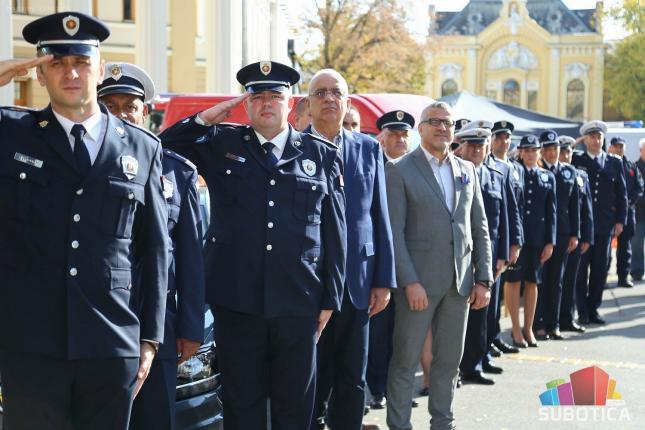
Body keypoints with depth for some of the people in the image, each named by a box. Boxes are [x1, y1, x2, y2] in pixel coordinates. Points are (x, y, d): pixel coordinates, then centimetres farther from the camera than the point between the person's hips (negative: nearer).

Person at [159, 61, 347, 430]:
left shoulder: (323, 155, 6)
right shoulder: (220, 144, 7)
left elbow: (335, 233, 5)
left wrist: (330, 299, 3)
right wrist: (203, 119, -2)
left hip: (298, 303, 0)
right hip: (237, 301, 0)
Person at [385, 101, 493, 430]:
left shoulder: (467, 170, 13)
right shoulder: (400, 170, -3)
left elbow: (480, 227, 13)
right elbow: (394, 232, -9)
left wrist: (483, 279, 6)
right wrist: (410, 281, -16)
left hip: (460, 281, 5)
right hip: (419, 281, -5)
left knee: (449, 360, 12)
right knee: (405, 362, 2)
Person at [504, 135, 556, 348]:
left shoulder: (548, 177, 9)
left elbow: (551, 211, 8)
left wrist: (550, 242, 3)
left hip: (538, 237, 3)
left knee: (532, 282, 9)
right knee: (513, 280, 2)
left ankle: (528, 328, 19)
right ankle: (516, 329, 11)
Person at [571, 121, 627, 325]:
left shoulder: (615, 162, 9)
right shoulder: (575, 161, 1)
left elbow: (621, 193, 9)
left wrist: (620, 220, 4)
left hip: (605, 224, 2)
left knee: (600, 269, 7)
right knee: (581, 269, 1)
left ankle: (593, 309, 17)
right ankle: (582, 312, 7)